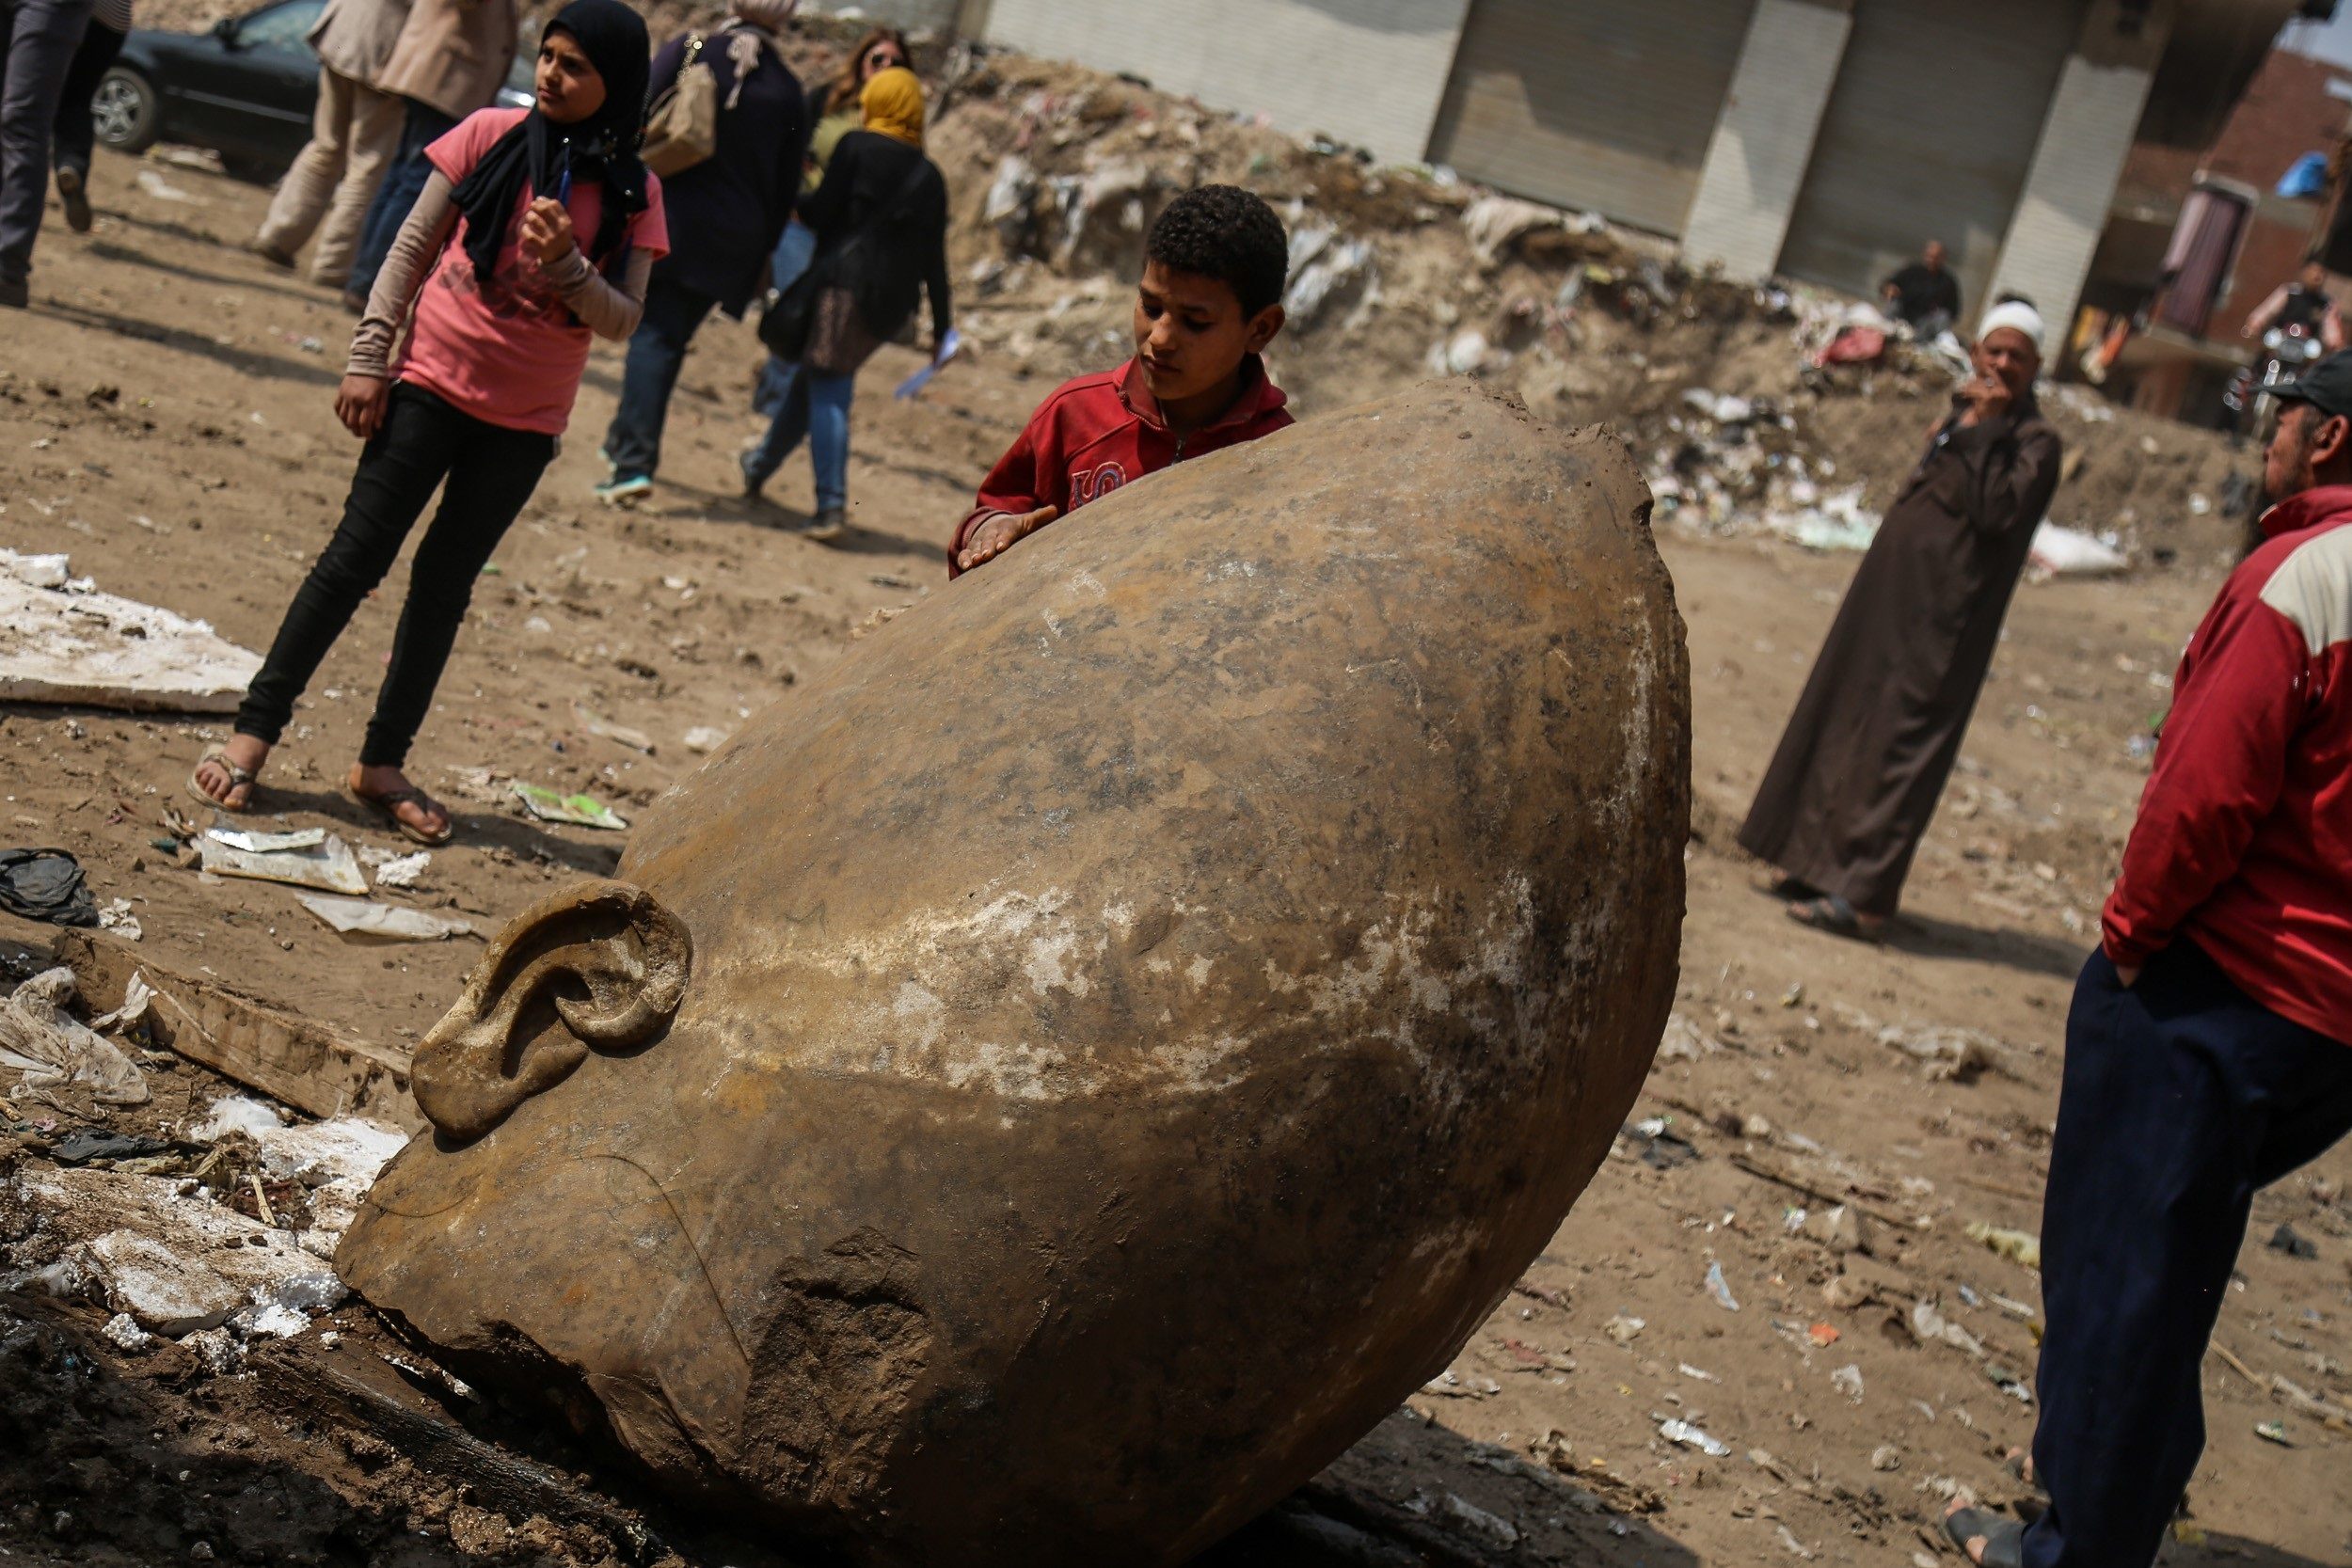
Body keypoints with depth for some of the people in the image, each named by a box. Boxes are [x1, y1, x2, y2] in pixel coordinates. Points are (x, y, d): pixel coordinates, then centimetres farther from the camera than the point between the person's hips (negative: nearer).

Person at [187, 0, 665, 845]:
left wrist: (565, 263, -24)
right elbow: (411, 248, 0)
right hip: (431, 386, -1)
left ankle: (381, 764, 17)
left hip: (524, 423, 1)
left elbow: (621, 320, -6)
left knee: (444, 584, 8)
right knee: (355, 560, -1)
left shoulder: (634, 193, -2)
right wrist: (368, 358, -4)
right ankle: (253, 733, 5)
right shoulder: (492, 135, -5)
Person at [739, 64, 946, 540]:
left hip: (846, 280, -6)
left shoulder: (857, 147, -2)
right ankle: (761, 465, 36)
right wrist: (941, 325, 13)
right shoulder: (929, 176, 13)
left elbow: (822, 212, -6)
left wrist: (791, 201, 15)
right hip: (892, 302, 6)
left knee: (826, 388, -9)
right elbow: (934, 258, 11)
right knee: (811, 375, 21)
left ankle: (832, 505, -23)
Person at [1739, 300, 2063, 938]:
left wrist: (1982, 430, -21)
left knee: (1900, 742, -8)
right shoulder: (1960, 418, 15)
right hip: (1889, 597, 9)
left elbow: (1995, 513, -23)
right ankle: (1827, 866, 23)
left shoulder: (2035, 441, -8)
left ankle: (1863, 896, -7)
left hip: (1944, 618, -9)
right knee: (1849, 723, 13)